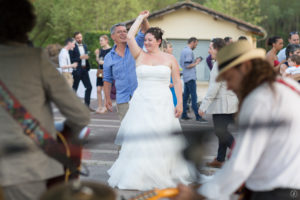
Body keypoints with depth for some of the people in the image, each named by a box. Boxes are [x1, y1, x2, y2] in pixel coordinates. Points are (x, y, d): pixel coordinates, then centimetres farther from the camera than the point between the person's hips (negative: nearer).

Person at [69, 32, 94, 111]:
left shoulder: (84, 46, 14)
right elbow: (71, 60, -15)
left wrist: (87, 57, 5)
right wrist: (80, 58, -22)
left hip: (84, 69, 7)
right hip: (76, 70, -6)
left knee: (89, 87, 3)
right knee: (74, 88, 1)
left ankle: (87, 105, 10)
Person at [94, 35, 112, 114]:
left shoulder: (110, 50, -8)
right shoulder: (101, 50, 12)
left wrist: (104, 62, -17)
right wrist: (97, 55, 3)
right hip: (100, 72, 7)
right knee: (98, 89, 4)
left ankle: (105, 107, 5)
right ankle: (99, 107, 11)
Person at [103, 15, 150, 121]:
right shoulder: (109, 58, 8)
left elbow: (144, 31, -8)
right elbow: (107, 80, 13)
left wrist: (144, 19, -28)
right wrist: (107, 99, 8)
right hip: (123, 99, 1)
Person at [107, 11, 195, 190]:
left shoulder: (170, 59, 6)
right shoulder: (140, 56, 7)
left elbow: (177, 82, 7)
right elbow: (130, 37, -4)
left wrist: (180, 103, -2)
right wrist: (141, 18, 6)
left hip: (162, 104, -1)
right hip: (142, 103, 1)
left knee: (162, 140, 0)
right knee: (138, 139, -3)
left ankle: (161, 176, 7)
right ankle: (139, 175, 2)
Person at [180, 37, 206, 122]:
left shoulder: (184, 51, 15)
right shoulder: (189, 52, -15)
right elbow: (188, 66, -22)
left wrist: (194, 61, 16)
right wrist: (196, 63, -8)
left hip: (186, 77, 10)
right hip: (190, 77, -10)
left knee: (185, 96, 11)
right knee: (194, 97, -9)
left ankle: (184, 114, 13)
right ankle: (198, 116, -10)